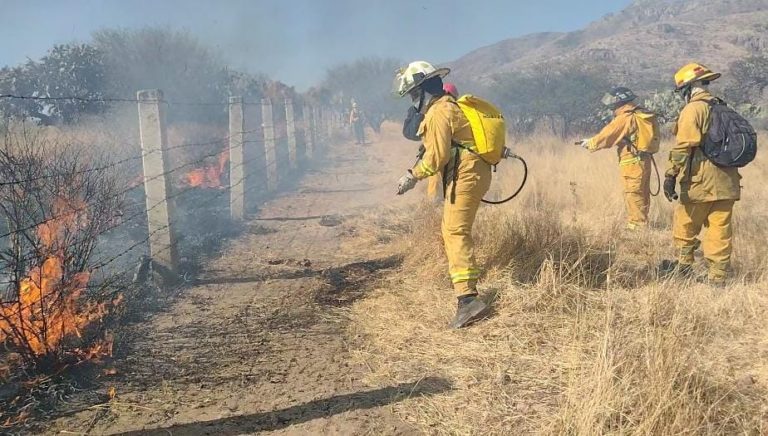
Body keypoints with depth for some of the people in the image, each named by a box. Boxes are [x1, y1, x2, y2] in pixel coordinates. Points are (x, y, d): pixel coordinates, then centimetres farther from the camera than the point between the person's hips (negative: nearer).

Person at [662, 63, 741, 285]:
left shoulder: (692, 110, -8)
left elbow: (683, 147, -18)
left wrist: (671, 175, -18)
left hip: (700, 183, -6)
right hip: (727, 183, 7)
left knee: (685, 226, 10)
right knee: (720, 231, 7)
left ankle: (683, 268, 18)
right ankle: (718, 277, 9)